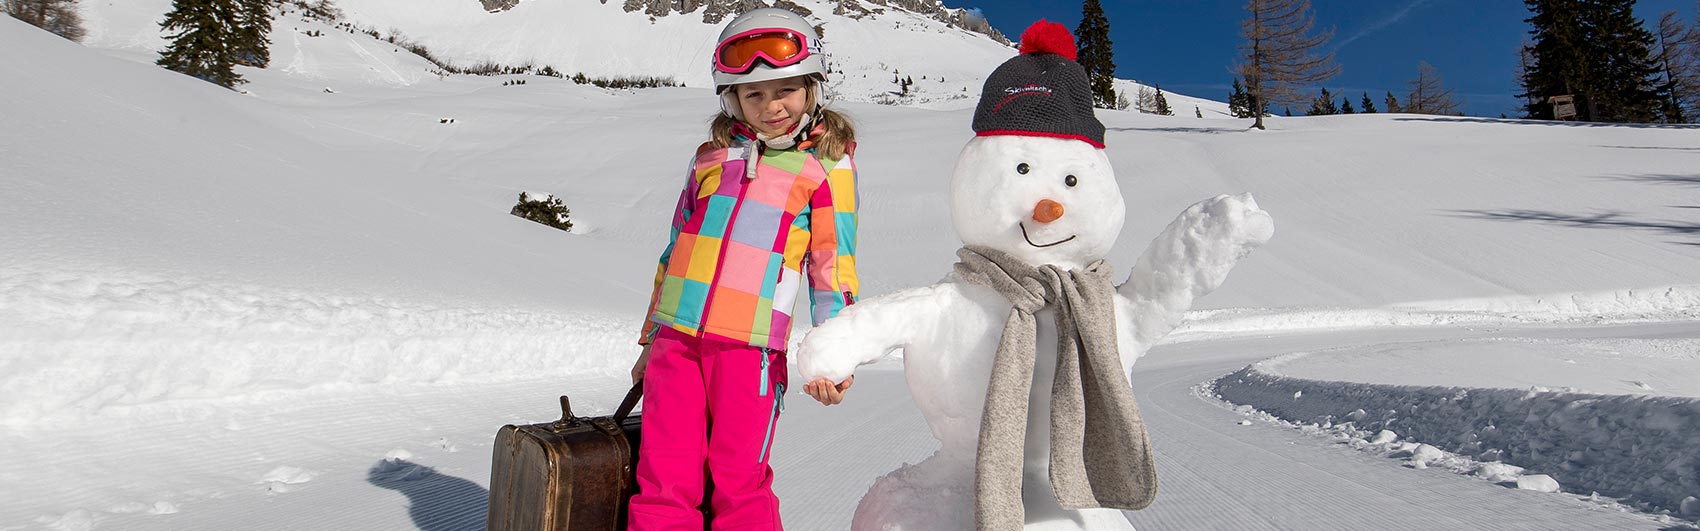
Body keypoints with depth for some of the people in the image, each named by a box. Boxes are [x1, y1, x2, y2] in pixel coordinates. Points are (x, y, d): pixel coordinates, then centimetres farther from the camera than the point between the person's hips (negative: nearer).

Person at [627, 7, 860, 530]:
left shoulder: (826, 165, 4)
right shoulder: (711, 156, 15)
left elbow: (833, 261, 2)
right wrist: (651, 337, 23)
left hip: (750, 344, -4)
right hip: (675, 335, 4)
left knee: (738, 483, 0)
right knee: (664, 481, 3)